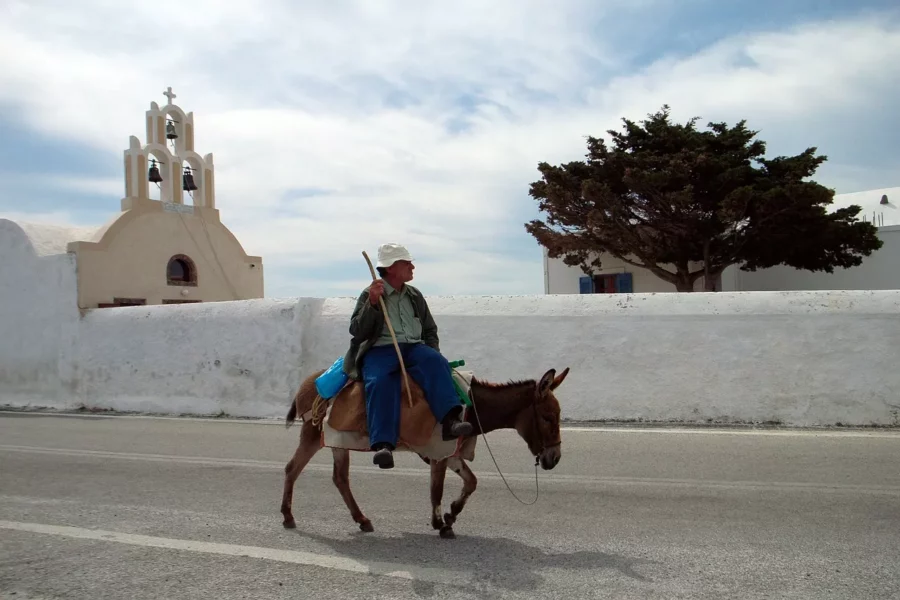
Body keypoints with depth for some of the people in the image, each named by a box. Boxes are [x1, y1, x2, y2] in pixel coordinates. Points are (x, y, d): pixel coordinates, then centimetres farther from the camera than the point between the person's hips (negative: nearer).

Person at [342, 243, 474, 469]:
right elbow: (356, 331, -2)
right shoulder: (369, 295, 8)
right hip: (379, 350, -3)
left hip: (414, 348, 4)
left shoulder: (415, 296, 21)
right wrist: (372, 303, -14)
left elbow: (430, 330, 28)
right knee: (380, 381, -35)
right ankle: (383, 444, -44)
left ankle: (450, 420, -42)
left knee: (436, 362, -30)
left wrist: (432, 352, 8)